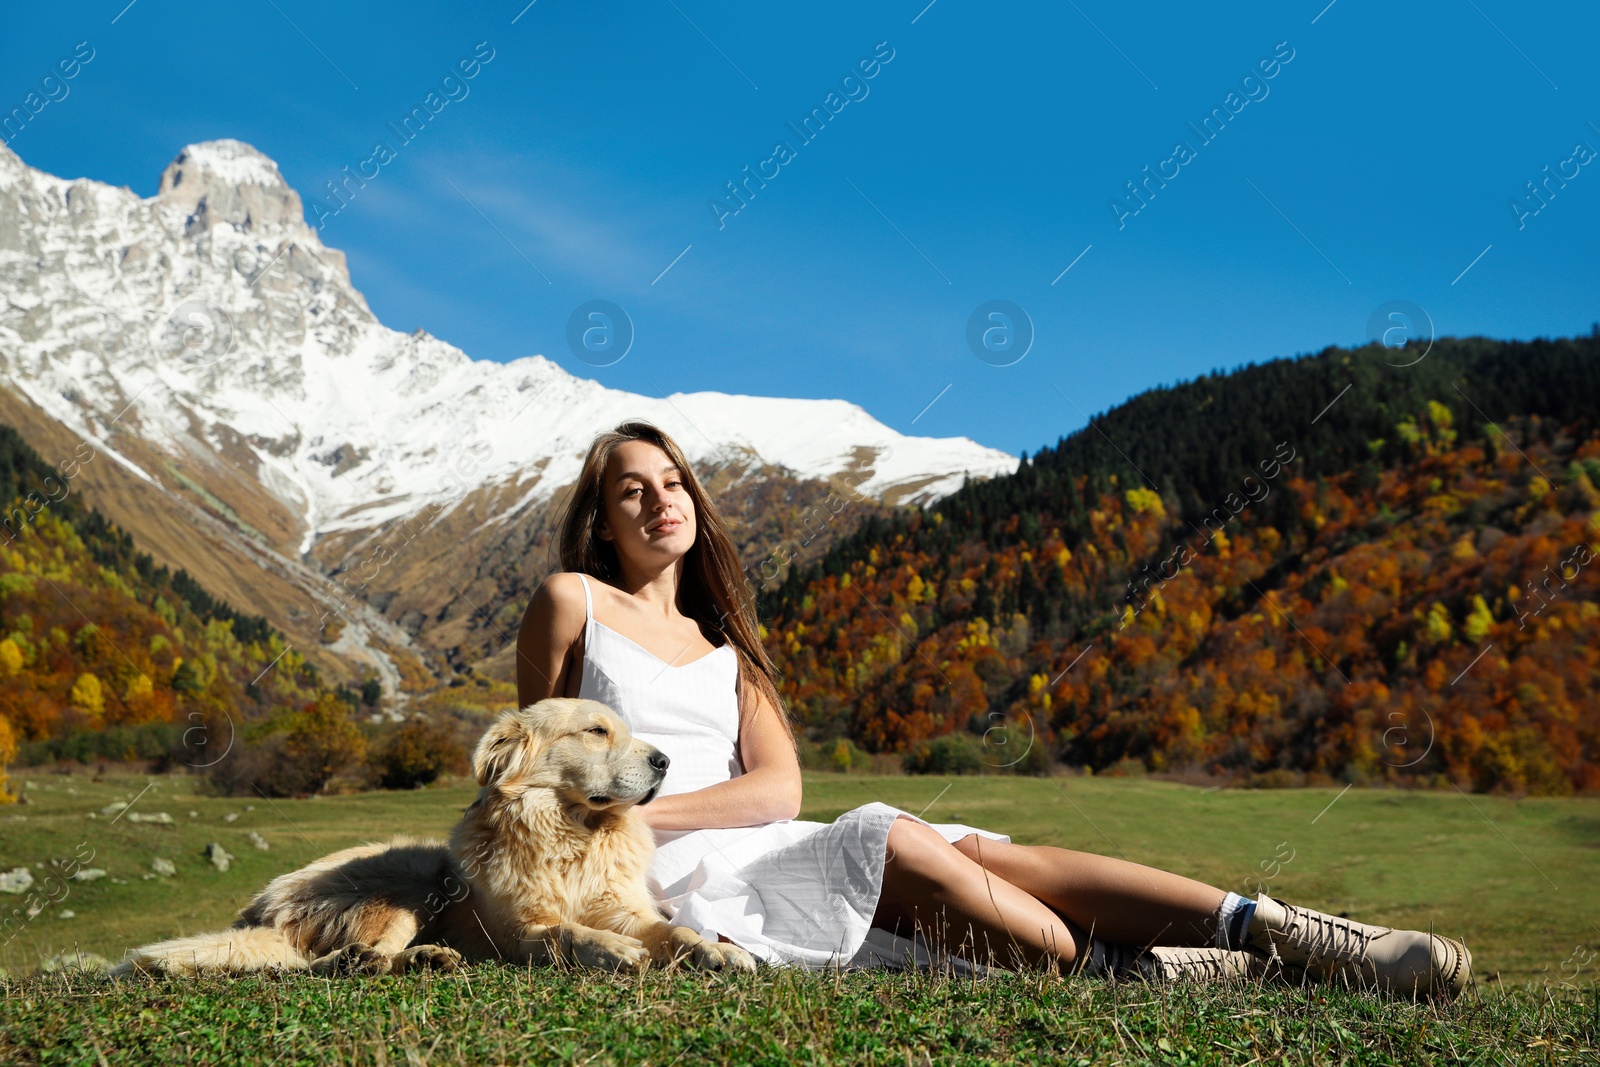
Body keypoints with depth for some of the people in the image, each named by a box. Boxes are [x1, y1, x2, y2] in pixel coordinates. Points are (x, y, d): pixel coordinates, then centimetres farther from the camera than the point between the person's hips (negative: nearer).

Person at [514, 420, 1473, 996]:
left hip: (759, 853, 4)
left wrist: (643, 810, -10)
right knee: (891, 843, -31)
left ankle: (1263, 927, -27)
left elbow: (776, 788, 3)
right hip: (671, 885, -4)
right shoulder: (572, 603, 7)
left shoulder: (725, 643, 20)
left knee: (987, 857, -19)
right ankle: (1120, 969, -30)